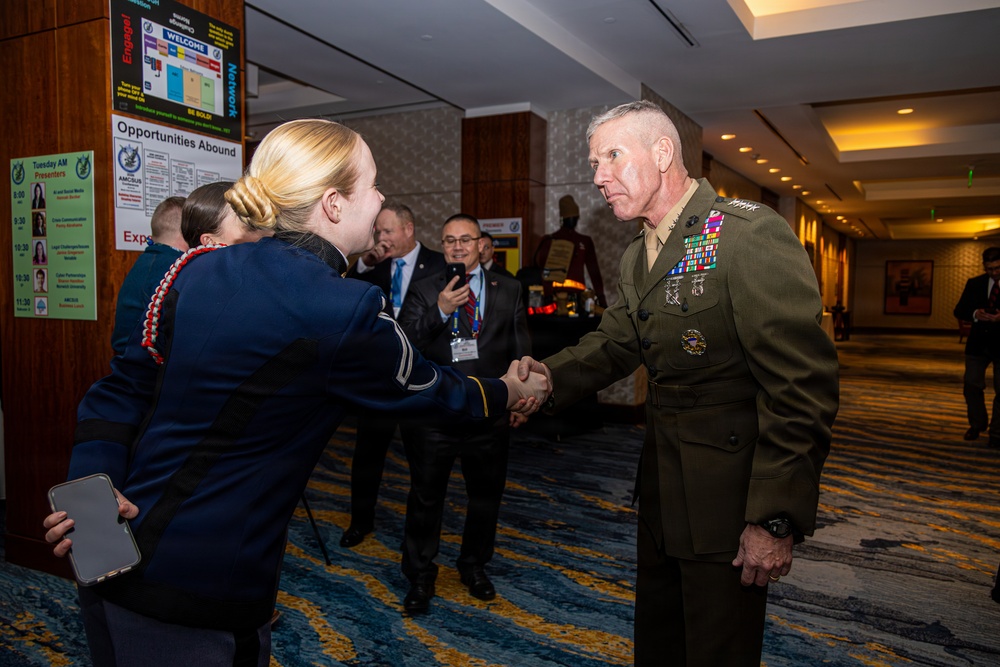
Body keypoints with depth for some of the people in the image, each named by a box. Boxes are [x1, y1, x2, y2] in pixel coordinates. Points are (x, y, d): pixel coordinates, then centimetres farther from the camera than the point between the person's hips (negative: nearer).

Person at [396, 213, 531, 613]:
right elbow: (403, 344, -11)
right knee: (426, 498, 9)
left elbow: (521, 348, 8)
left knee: (486, 496, 16)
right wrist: (439, 311, -22)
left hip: (489, 414, 2)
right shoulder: (424, 292, 1)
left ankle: (474, 567, 40)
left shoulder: (508, 291, 6)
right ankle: (420, 578, 28)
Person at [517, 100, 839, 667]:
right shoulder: (638, 258, 11)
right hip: (663, 487, 8)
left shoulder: (751, 233, -19)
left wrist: (776, 519, -23)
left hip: (729, 492, -8)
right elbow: (614, 342, 10)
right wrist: (552, 375, -11)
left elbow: (802, 386, -23)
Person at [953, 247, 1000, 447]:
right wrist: (974, 314, -19)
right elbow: (959, 310, 2)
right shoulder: (974, 284, 4)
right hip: (978, 344, 3)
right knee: (971, 385, 7)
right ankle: (977, 424, 28)